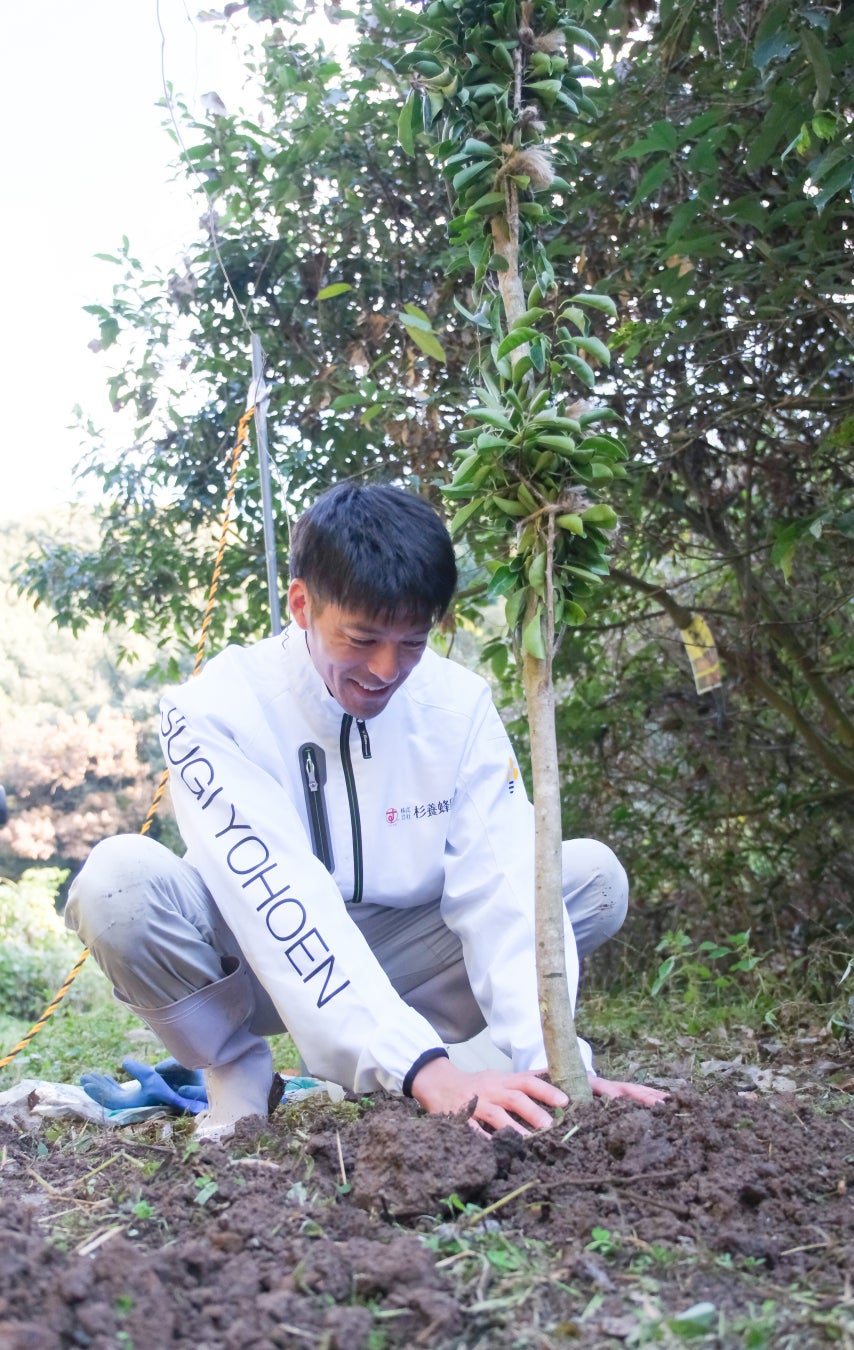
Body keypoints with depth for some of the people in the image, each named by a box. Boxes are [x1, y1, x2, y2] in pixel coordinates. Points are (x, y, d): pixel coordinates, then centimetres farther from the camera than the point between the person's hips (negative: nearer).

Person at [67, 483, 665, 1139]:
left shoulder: (460, 702, -13)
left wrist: (546, 1061, -37)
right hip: (254, 969, -3)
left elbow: (500, 886, -21)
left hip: (396, 953, 4)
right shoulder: (215, 710, -24)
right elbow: (279, 904, -35)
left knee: (593, 875, -14)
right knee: (121, 879, -33)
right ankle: (238, 1076, -5)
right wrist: (426, 1070, -45)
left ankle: (356, 1076, -6)